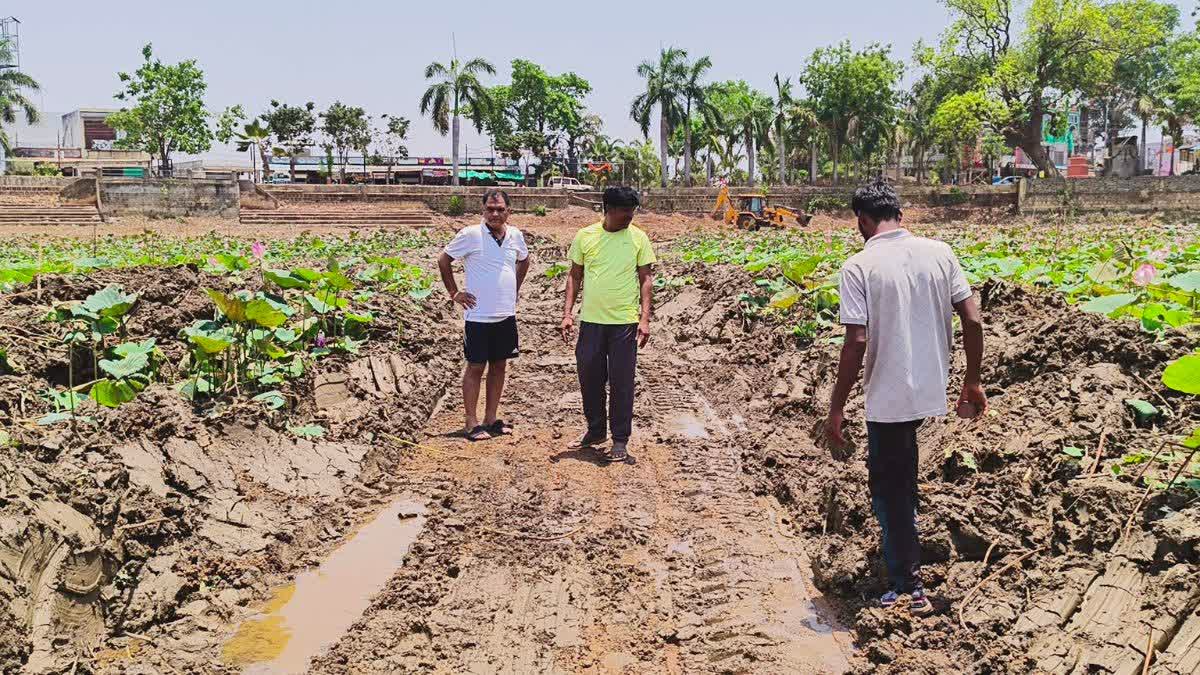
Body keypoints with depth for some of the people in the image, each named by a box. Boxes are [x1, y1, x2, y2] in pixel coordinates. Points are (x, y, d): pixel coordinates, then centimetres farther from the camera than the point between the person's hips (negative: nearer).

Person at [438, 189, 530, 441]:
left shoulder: (515, 236, 4)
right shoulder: (471, 235, -10)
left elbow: (524, 260, 24)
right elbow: (443, 260, -1)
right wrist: (454, 292, -2)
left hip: (506, 315, 5)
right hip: (478, 316, -5)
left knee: (499, 366, 11)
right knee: (475, 367, 2)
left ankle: (491, 418, 23)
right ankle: (472, 423, 10)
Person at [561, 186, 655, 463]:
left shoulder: (638, 238, -1)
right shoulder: (585, 236, 2)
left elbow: (646, 279, 0)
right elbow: (574, 276, 8)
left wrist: (645, 318, -9)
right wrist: (568, 312, 0)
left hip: (625, 322, -2)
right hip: (590, 320, 2)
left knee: (622, 383, 2)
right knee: (589, 378, 10)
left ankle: (620, 440, 14)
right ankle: (595, 430, 30)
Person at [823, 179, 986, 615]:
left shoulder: (859, 267, -14)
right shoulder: (939, 253, 1)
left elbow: (857, 342, -18)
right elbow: (972, 321, 1)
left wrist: (837, 409, -10)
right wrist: (973, 381, 13)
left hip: (888, 396, -6)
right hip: (932, 391, 6)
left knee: (888, 488, 8)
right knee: (901, 471, 30)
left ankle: (909, 587, 15)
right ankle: (905, 541, 46)